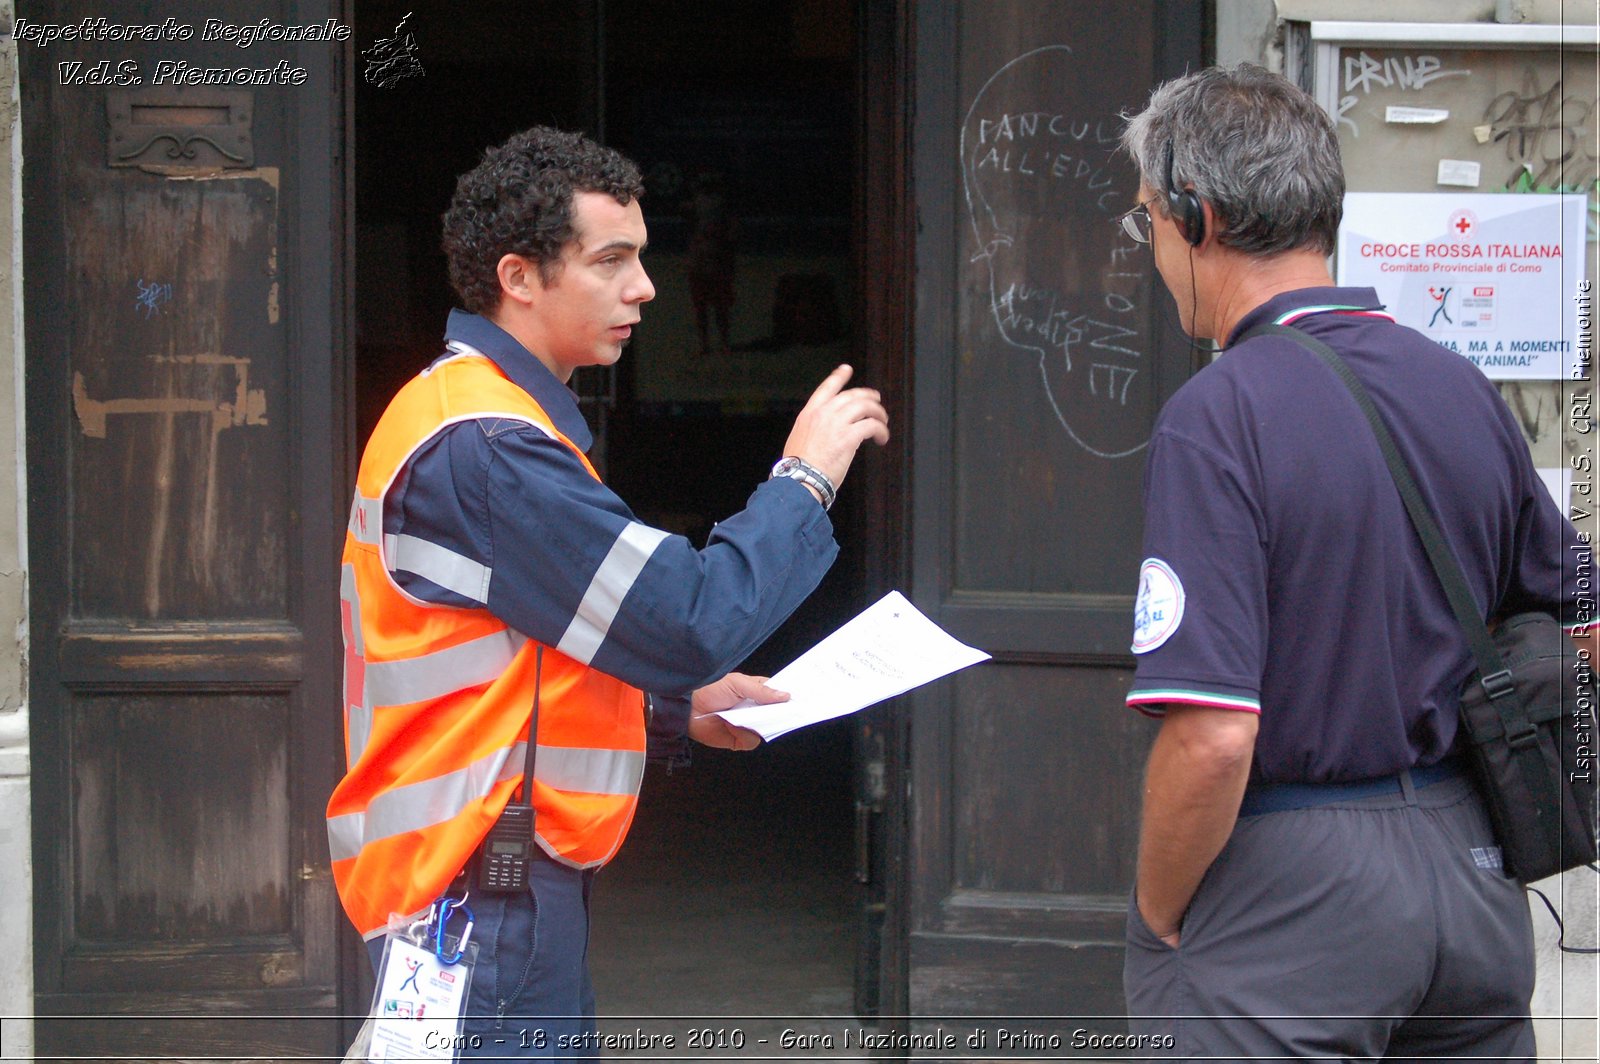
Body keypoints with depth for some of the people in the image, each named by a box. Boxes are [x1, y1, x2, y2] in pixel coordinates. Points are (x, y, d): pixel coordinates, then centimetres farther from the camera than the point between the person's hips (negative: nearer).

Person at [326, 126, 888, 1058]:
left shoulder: (462, 411, 16)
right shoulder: (485, 449, -18)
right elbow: (693, 622, -21)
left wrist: (673, 709, 14)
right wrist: (803, 480, -9)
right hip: (483, 906, -11)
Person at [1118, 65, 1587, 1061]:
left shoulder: (1219, 416, -17)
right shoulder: (1461, 385, 4)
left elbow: (1214, 735, -24)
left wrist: (1158, 918, -9)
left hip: (1284, 891, -7)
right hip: (1472, 865, 7)